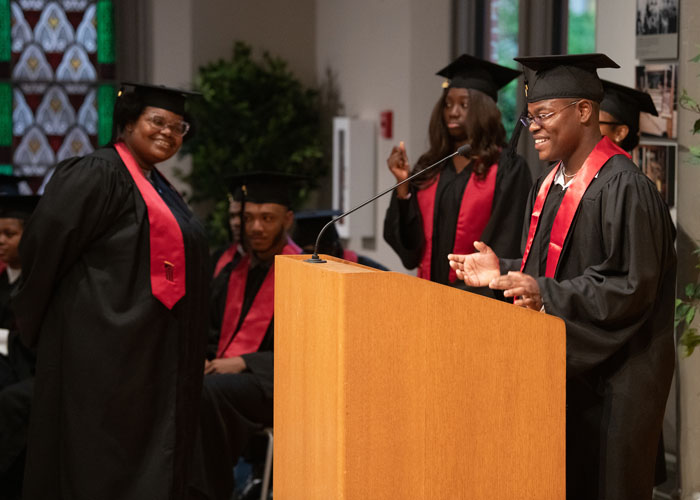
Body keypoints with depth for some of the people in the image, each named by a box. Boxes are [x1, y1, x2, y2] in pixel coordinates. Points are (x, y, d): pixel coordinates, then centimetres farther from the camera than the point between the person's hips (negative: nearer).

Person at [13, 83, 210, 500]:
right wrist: (37, 314, -6)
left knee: (149, 458, 10)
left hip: (154, 346, 9)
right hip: (105, 338, -9)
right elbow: (46, 239, -14)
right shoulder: (96, 173, -10)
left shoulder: (159, 187, 18)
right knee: (100, 461, -3)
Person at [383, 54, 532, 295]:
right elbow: (409, 242, 6)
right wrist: (403, 185, -6)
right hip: (431, 291, 4)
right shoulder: (429, 167, 10)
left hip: (478, 295, -4)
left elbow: (505, 246, -9)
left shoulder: (508, 170, -5)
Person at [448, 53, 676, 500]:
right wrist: (502, 271, 4)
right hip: (563, 364, 9)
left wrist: (547, 294, -26)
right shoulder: (551, 184, 12)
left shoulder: (622, 187, -17)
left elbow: (631, 288, -20)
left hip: (610, 380, -9)